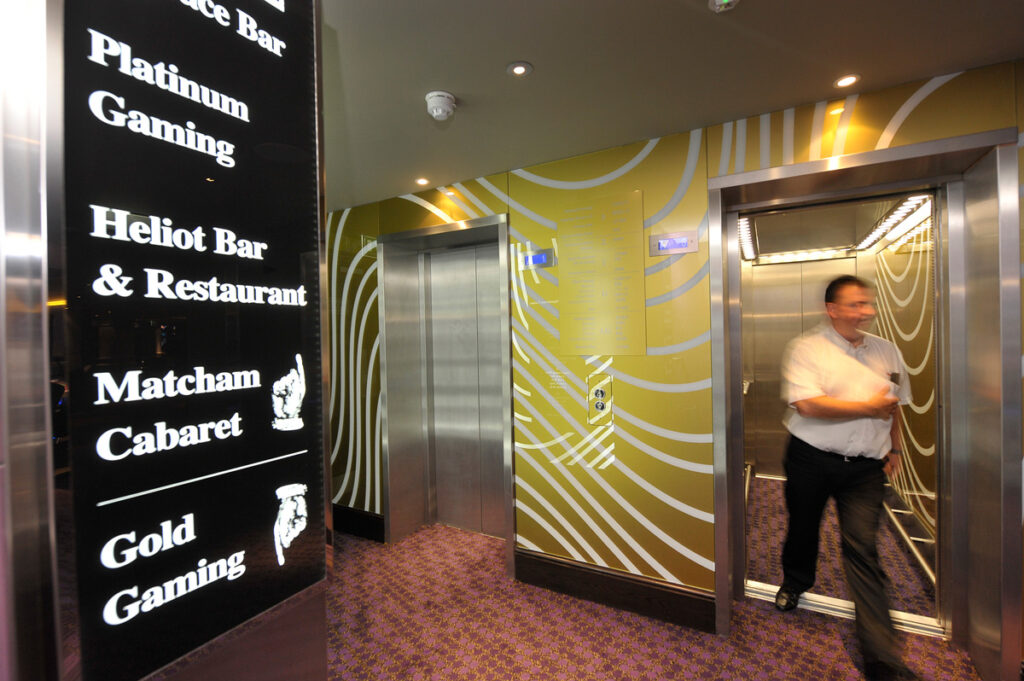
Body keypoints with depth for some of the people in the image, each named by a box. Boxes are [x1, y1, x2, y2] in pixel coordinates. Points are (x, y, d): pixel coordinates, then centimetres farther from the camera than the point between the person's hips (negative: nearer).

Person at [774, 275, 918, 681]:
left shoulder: (886, 351, 8)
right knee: (803, 529, 16)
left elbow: (893, 405, 20)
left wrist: (894, 449, 16)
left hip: (865, 466, 3)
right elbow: (807, 404, -23)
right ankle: (794, 584, 45)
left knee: (862, 547, -3)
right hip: (810, 460, -2)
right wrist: (868, 408, -15)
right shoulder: (806, 348, -11)